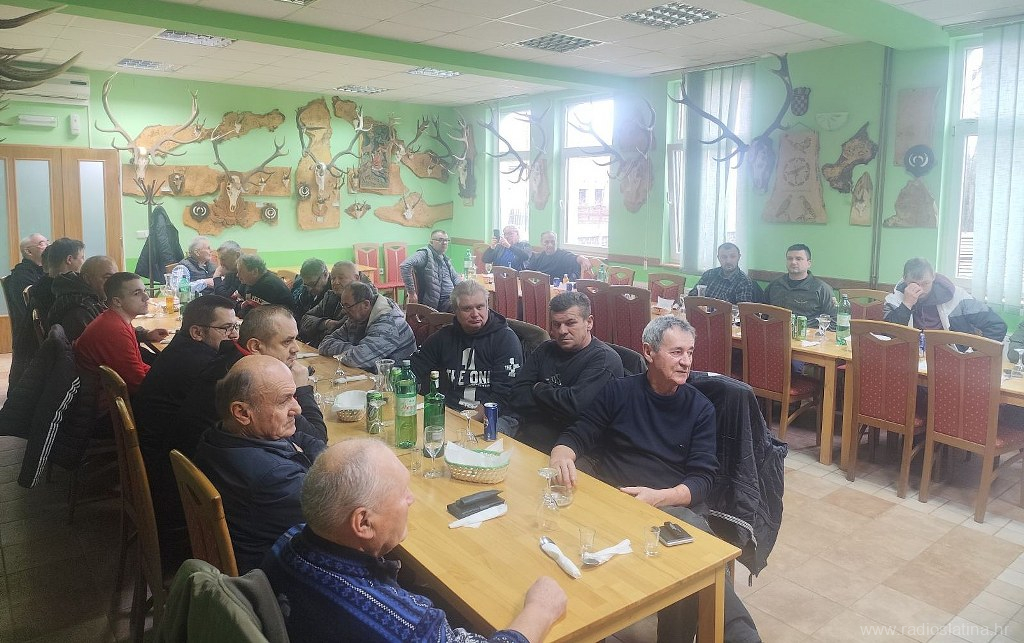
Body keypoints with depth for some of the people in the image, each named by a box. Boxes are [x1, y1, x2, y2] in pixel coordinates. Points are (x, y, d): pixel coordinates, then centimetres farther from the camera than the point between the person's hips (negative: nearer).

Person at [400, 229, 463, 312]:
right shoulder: (425, 253, -6)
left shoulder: (446, 259, 22)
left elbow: (456, 277, 31)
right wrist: (411, 293, -21)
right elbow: (405, 266, -21)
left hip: (451, 301, 8)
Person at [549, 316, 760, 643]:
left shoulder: (700, 407, 10)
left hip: (674, 504, 0)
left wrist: (659, 497, -19)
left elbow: (702, 479, 2)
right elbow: (577, 435, 9)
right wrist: (562, 453, -17)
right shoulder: (619, 391, 10)